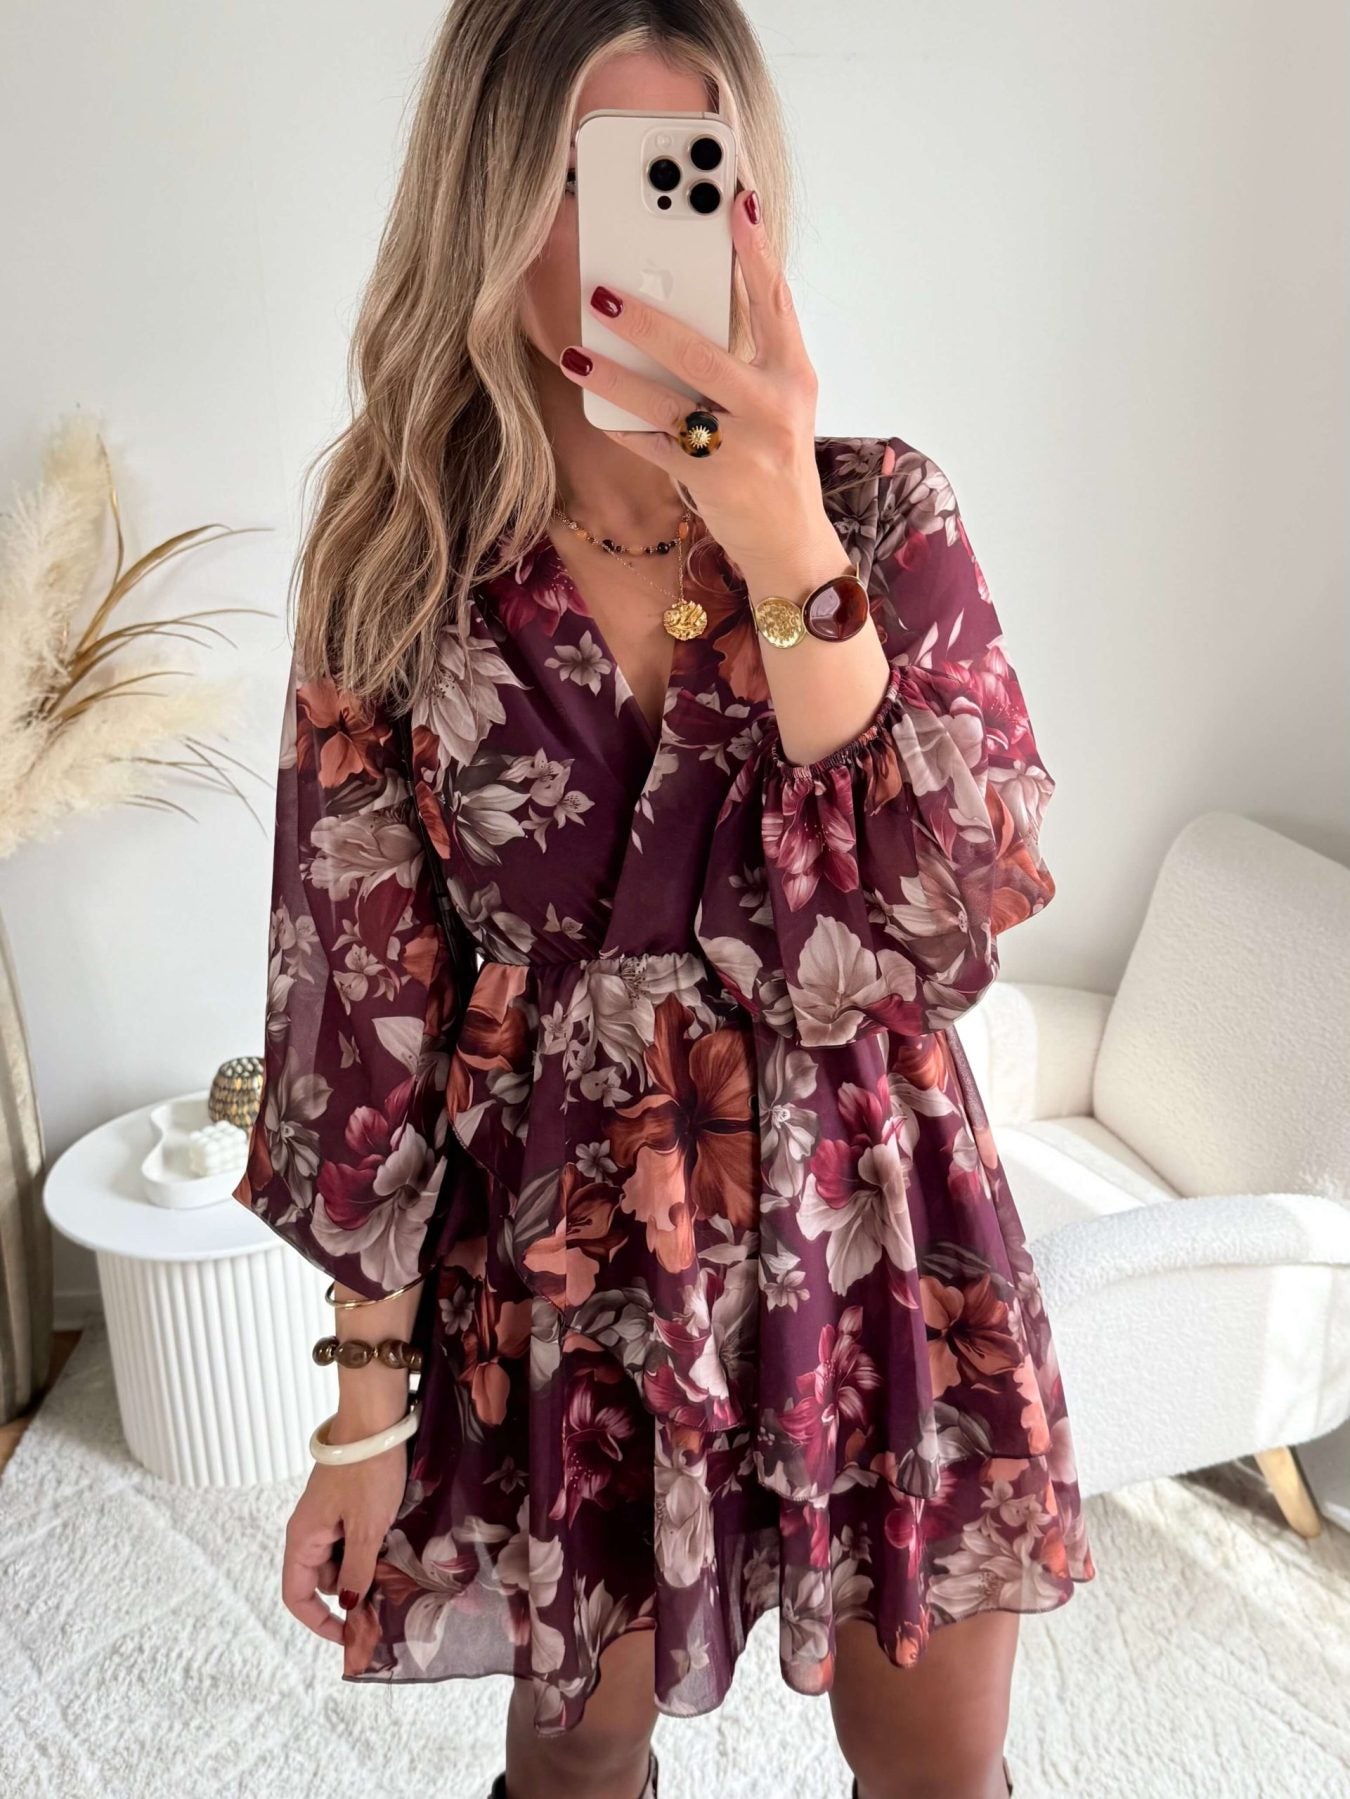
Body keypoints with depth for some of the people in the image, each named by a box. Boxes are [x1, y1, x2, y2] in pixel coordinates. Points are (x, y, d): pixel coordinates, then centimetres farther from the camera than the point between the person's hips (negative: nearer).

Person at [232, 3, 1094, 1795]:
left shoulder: (884, 510, -6)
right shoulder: (400, 577, -8)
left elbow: (938, 937, -17)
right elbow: (365, 1005, -5)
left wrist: (789, 553, -28)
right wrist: (366, 1412, -3)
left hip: (874, 1233, 1)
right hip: (569, 1265, 0)